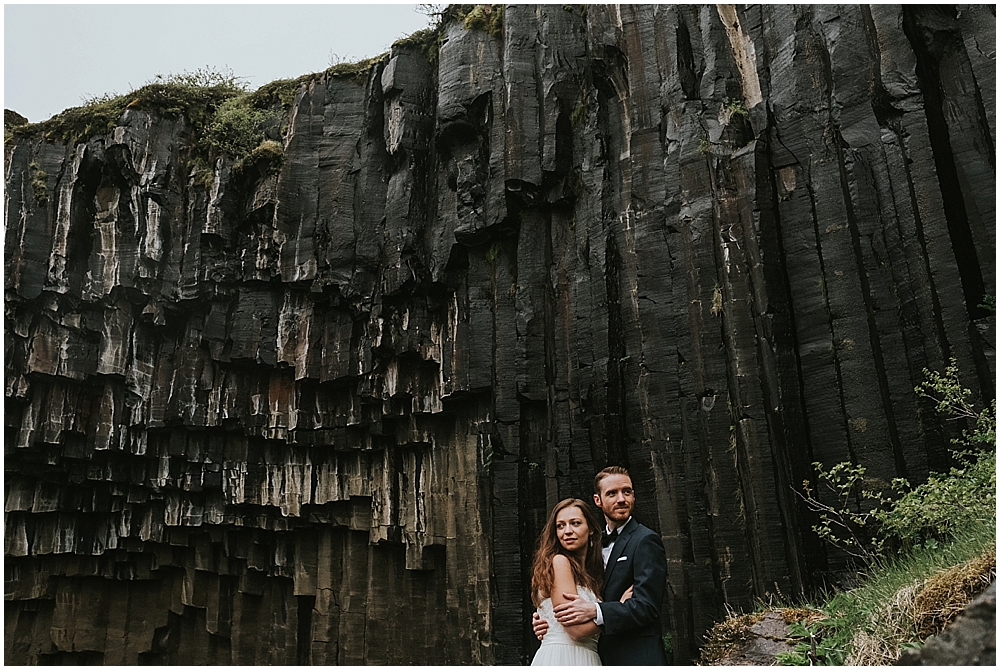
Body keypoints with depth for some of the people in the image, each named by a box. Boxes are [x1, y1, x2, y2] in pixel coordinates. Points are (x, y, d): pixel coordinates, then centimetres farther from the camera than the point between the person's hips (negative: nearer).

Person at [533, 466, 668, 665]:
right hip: (602, 656, 7)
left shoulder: (645, 541, -10)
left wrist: (594, 611, -29)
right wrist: (548, 624, -5)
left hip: (636, 657, -7)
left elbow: (647, 606, -19)